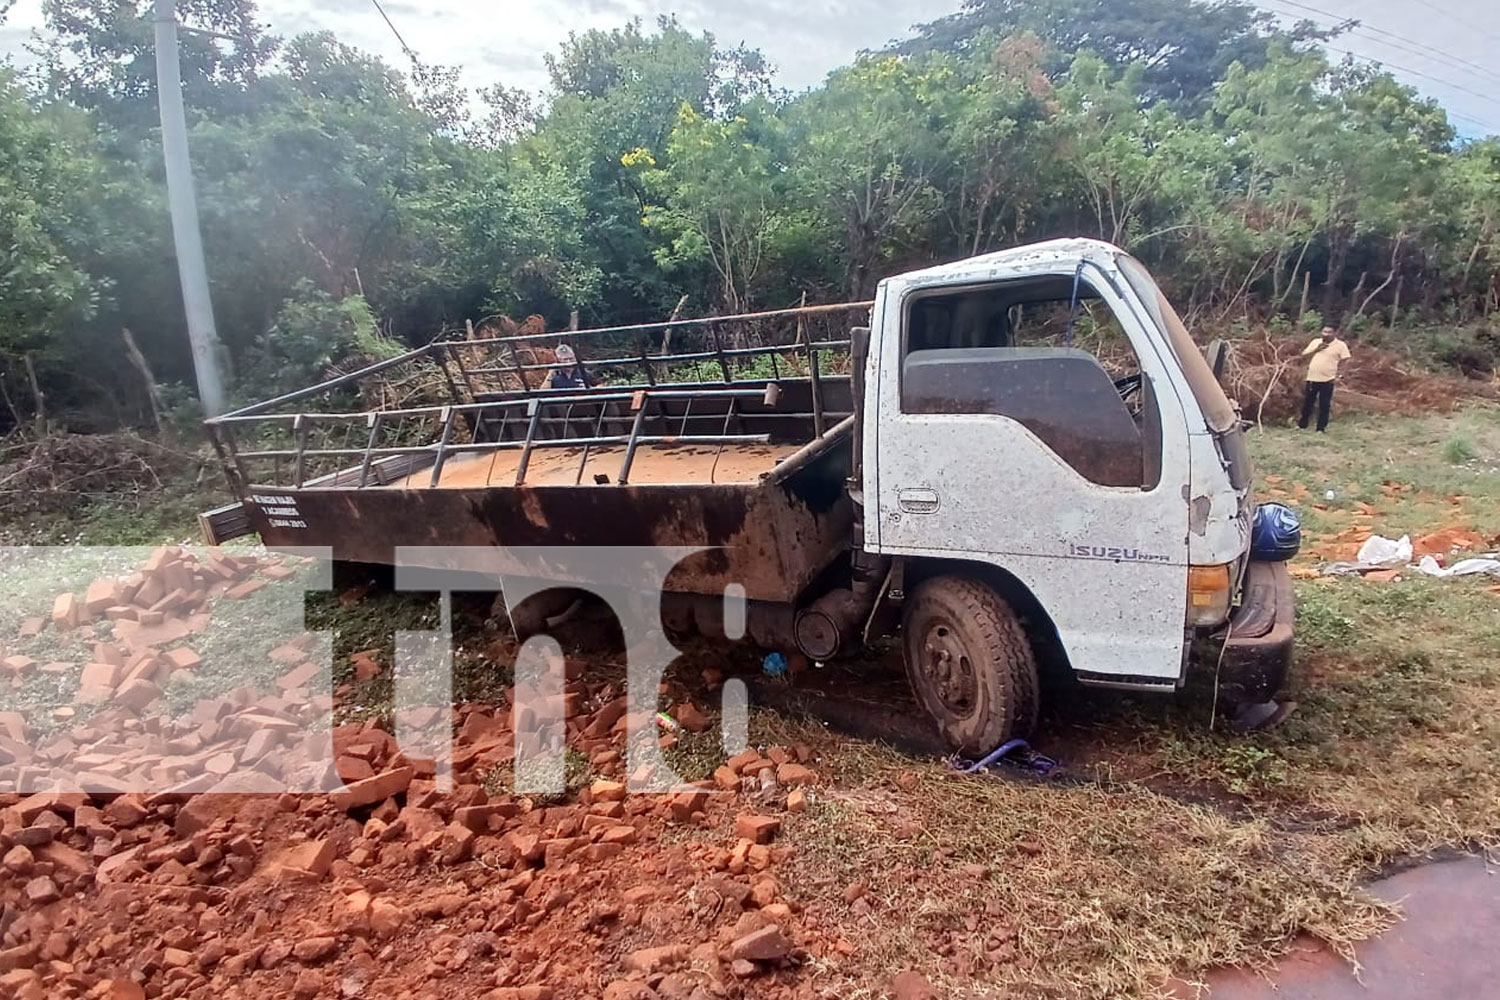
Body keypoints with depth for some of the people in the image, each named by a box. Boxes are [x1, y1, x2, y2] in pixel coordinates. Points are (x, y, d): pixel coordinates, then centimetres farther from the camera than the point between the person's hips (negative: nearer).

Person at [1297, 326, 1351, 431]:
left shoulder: (1341, 345, -2)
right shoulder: (1315, 342, 9)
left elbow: (1345, 361, -1)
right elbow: (1304, 355, 6)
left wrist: (1338, 373, -6)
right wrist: (1316, 349, -7)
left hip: (1327, 380, -3)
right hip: (1312, 378, 3)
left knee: (1324, 406, 2)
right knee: (1307, 403, 11)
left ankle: (1321, 428, 10)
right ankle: (1302, 425, 23)